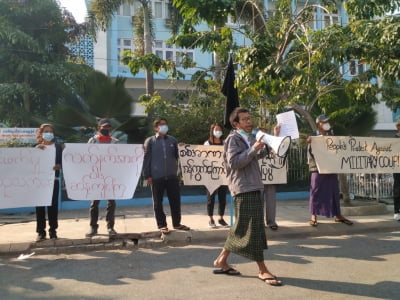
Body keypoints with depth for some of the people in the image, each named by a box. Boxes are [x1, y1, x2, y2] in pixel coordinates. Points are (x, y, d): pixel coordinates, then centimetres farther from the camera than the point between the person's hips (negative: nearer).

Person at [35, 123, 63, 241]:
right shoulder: (37, 147, 11)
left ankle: (53, 230, 12)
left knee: (53, 205, 2)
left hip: (53, 179, -1)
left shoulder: (58, 147, 8)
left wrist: (59, 166, -18)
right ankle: (41, 231, 7)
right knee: (40, 205, 0)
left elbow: (62, 162, 3)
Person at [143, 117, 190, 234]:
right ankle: (162, 225, 17)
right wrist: (147, 175, -6)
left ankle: (177, 223, 22)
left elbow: (177, 156, 18)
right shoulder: (150, 141, 2)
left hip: (172, 176, 3)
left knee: (175, 200, 8)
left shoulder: (172, 140, 11)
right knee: (158, 202, 5)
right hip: (156, 177, -3)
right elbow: (146, 159, -1)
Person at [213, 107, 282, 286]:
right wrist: (253, 149, -21)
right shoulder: (233, 139, -7)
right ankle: (262, 270, 3)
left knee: (242, 228, 12)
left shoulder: (249, 138, 19)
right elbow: (235, 162, -18)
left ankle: (222, 261, 22)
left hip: (253, 187, 9)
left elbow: (259, 155, 28)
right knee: (252, 228, -5)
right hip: (244, 189, -9)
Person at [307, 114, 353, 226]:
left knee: (334, 192, 10)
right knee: (316, 192, -2)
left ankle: (338, 215, 21)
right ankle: (313, 217, 4)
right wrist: (309, 144, -26)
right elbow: (310, 155, -9)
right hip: (318, 169, -5)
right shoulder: (313, 138, -2)